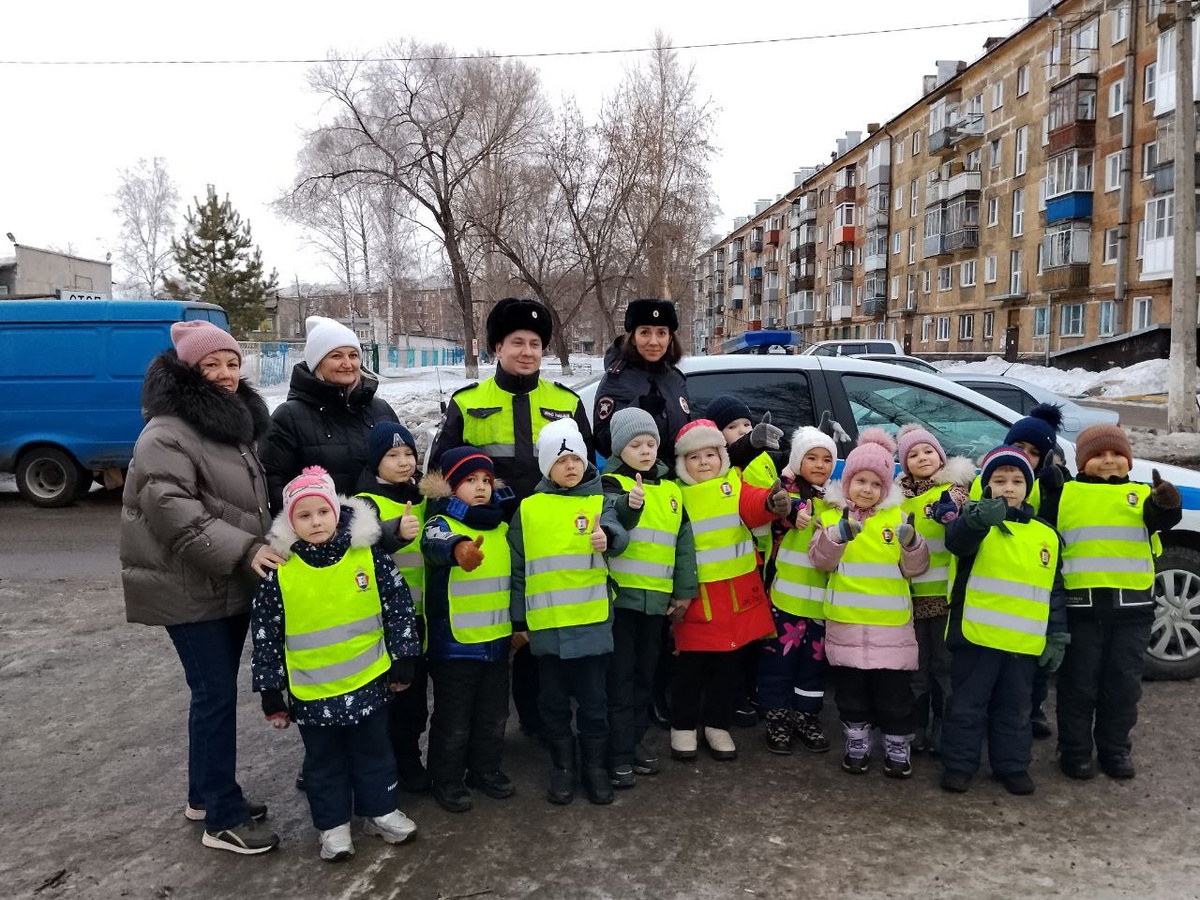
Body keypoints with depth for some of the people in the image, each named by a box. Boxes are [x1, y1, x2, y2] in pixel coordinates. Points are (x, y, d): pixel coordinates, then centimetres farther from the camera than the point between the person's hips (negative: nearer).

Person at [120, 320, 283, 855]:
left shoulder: (232, 424, 15)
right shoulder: (167, 434, -15)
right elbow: (171, 511, -26)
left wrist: (264, 546, 19)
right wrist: (243, 551, -30)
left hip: (231, 584, 9)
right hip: (191, 590, -9)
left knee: (218, 691, 16)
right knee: (216, 695, -6)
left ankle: (205, 795, 31)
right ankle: (222, 819, 5)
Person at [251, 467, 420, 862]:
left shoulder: (368, 555, -11)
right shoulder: (279, 571, -12)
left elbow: (398, 606, -3)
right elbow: (265, 635, -5)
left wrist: (403, 660, -1)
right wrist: (270, 691, -1)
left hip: (367, 681, 1)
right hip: (311, 692, 0)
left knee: (373, 751, 17)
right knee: (323, 761, 16)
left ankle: (380, 811, 36)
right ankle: (333, 824, 33)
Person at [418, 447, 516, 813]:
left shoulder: (502, 527, 7)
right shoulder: (441, 523, -12)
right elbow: (436, 545, -38)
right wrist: (458, 549, -61)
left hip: (497, 640, 6)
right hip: (454, 643, -6)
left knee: (494, 714, 18)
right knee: (453, 720, 7)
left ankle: (486, 769, 36)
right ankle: (447, 780, 25)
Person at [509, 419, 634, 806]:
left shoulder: (600, 501, 1)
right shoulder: (529, 508, 4)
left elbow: (617, 532, -19)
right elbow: (518, 569, 7)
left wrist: (607, 537, -43)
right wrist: (518, 619, 7)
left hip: (592, 622, -1)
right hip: (546, 624, 1)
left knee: (593, 699, 11)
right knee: (553, 700, 13)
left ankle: (595, 765, 28)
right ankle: (562, 766, 30)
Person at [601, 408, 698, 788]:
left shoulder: (670, 488, 11)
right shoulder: (612, 483, -4)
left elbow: (684, 541, 14)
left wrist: (685, 590, 11)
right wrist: (628, 505, -44)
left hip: (656, 598, 6)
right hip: (619, 596, -5)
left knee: (645, 673, 15)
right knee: (619, 676, -1)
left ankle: (635, 739, 28)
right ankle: (618, 754, 6)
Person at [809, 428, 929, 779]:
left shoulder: (898, 517, 3)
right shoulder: (831, 516, 3)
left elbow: (914, 568, 0)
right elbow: (820, 560, -9)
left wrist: (912, 544, -21)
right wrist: (838, 534, -27)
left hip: (890, 623, 0)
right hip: (845, 622, 1)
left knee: (894, 694, 7)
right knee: (851, 692, 12)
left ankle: (898, 750, 23)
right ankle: (856, 746, 27)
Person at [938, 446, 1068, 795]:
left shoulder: (1047, 536, 10)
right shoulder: (976, 522, -4)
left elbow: (1054, 592, 14)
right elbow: (957, 538, -29)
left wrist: (1057, 637, 9)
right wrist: (978, 518, -50)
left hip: (1024, 642, 4)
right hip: (976, 635, -4)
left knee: (1015, 708, 16)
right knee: (967, 704, 5)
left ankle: (1012, 765, 29)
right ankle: (959, 765, 18)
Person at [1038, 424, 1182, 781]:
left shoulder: (1142, 495, 8)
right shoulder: (1063, 494, 5)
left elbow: (1163, 518, -11)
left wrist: (1168, 503, -34)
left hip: (1132, 607, 2)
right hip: (1080, 607, -2)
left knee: (1123, 684, 12)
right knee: (1078, 684, 6)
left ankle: (1115, 749, 27)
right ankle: (1075, 751, 19)